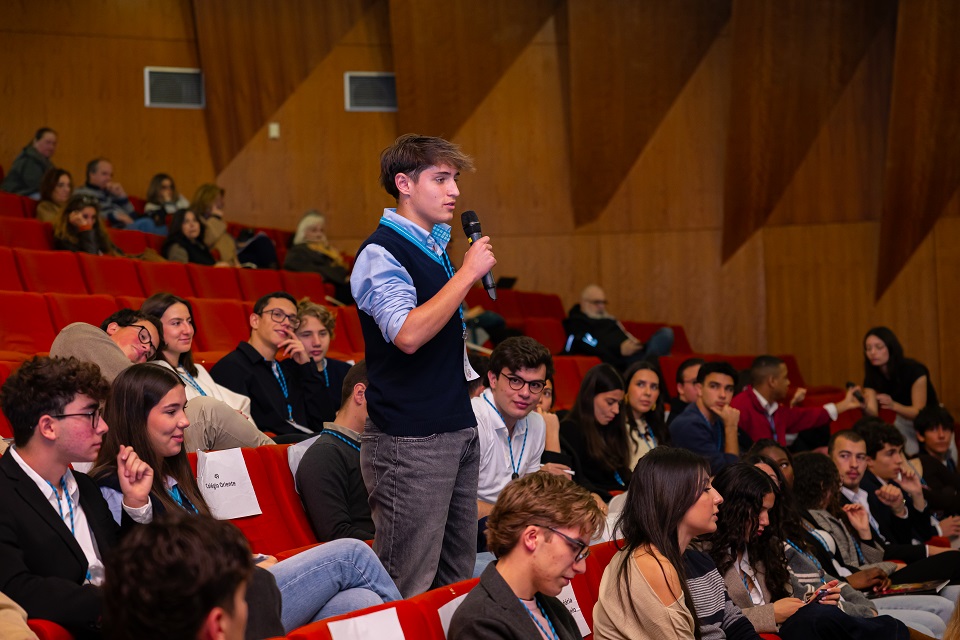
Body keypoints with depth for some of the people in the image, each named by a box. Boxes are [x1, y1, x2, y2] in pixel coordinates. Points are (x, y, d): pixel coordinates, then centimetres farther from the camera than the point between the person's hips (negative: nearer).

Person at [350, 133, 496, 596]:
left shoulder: (436, 246, 16)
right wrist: (467, 274, -20)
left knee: (458, 579, 10)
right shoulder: (381, 252, -11)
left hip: (458, 431, 9)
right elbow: (408, 334, -26)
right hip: (410, 440, -9)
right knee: (408, 590, -8)